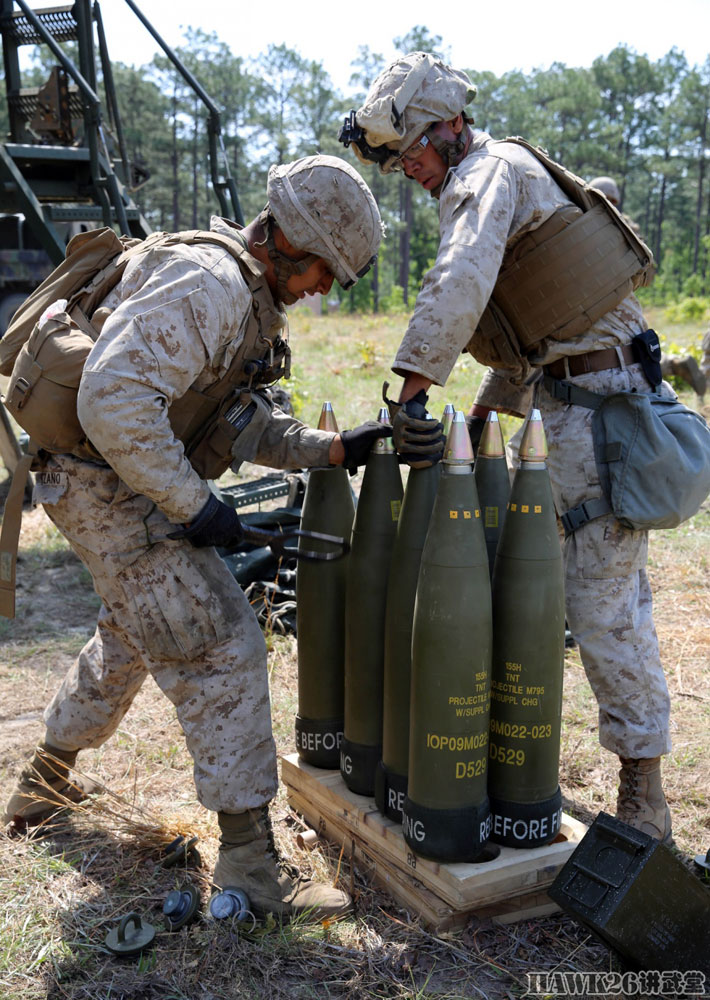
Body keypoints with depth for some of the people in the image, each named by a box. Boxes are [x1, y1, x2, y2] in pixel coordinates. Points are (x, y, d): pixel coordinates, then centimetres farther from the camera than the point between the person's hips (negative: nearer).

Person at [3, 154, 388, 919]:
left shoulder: (250, 301, 11)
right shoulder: (209, 284, -23)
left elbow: (245, 423, 13)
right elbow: (114, 400, -33)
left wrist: (333, 449, 1)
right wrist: (194, 504, -26)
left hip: (134, 489, 11)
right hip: (114, 490, -11)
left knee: (133, 634, 27)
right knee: (221, 650, -9)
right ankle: (249, 863, 0)